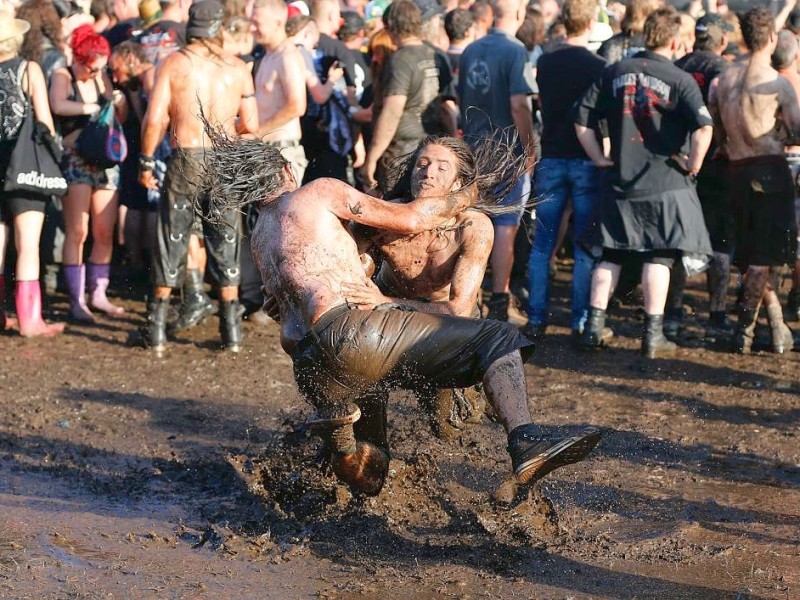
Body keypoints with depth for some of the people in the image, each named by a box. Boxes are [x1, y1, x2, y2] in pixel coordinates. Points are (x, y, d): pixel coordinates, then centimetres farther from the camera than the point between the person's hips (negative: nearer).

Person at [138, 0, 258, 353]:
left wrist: (146, 161, 2)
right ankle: (231, 330, 12)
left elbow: (154, 118, -10)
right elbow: (250, 125, 3)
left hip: (185, 160, -1)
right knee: (225, 244, 11)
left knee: (172, 241, 8)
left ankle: (157, 328, 11)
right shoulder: (237, 68, 1)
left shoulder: (174, 63, -4)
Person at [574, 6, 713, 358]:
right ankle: (653, 335, 4)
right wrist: (693, 166, -8)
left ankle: (593, 328, 11)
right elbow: (703, 129, -22)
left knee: (611, 256, 12)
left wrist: (600, 159, 10)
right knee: (658, 257, 2)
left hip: (621, 182, 4)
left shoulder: (614, 73, 5)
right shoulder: (679, 80, -9)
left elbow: (582, 121, 5)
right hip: (665, 184, -4)